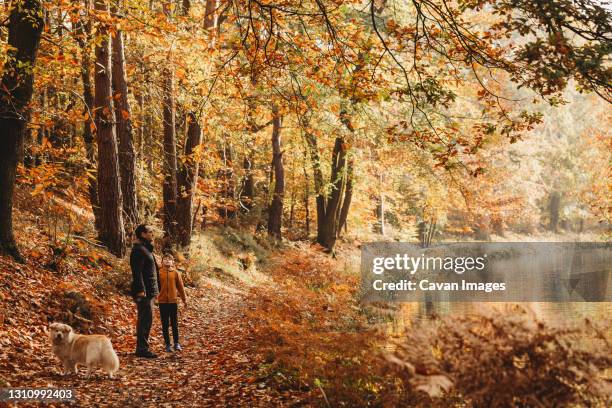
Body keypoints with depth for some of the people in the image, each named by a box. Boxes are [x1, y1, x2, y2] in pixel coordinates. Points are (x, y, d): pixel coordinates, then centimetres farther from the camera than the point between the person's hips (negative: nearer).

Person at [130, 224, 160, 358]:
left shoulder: (146, 249, 20)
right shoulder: (138, 250, -12)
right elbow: (137, 272, -20)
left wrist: (154, 291, 23)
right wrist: (141, 290, -24)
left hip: (149, 291, 10)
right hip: (144, 291, -10)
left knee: (146, 319, 13)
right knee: (145, 318, -9)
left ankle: (142, 347, 18)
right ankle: (142, 349, -6)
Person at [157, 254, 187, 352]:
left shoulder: (176, 273, 2)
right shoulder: (159, 273, -1)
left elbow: (180, 287, 7)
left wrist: (184, 300, 11)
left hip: (173, 301, 1)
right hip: (162, 301, -1)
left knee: (175, 323, 8)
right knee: (165, 324, 6)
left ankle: (176, 343, 18)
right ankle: (167, 344, 13)